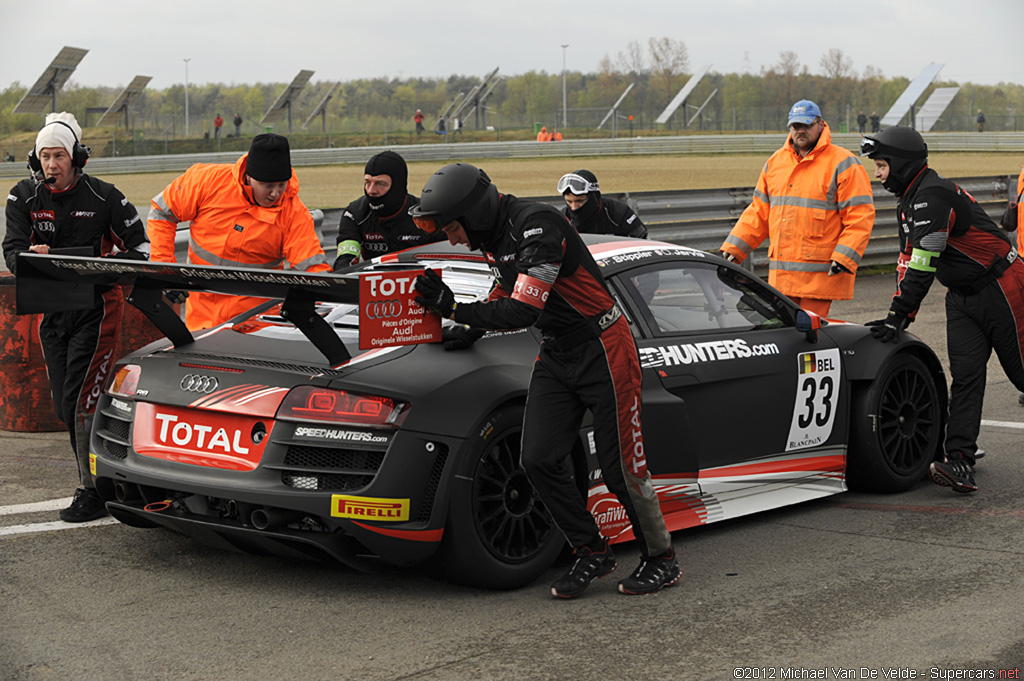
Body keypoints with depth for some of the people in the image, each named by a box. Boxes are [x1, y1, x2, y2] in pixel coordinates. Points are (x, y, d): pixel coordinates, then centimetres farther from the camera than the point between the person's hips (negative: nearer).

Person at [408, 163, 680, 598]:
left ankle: (662, 560, 16)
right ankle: (592, 554, 12)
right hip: (555, 354, 8)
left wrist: (455, 309, -22)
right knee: (540, 460, -2)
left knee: (620, 467, -3)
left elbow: (523, 312, -31)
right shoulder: (491, 235, 3)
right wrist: (471, 329, 11)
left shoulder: (537, 227, -26)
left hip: (603, 350, -8)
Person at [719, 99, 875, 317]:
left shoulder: (842, 164, -3)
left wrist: (844, 258, -18)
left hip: (821, 274, -6)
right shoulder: (775, 162, 15)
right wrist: (734, 248, 9)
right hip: (780, 275, 6)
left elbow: (860, 216, -8)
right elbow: (759, 212, 19)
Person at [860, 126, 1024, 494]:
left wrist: (896, 316, -23)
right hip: (962, 297, 9)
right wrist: (900, 317, 7)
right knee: (964, 377, -4)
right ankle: (959, 463, -13)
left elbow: (923, 265, -26)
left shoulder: (934, 195, -23)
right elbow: (907, 260, 14)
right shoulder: (908, 201, 11)